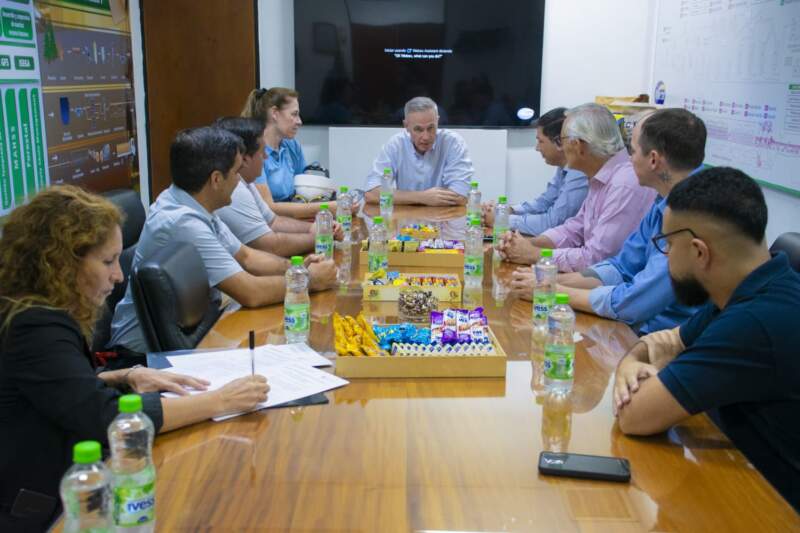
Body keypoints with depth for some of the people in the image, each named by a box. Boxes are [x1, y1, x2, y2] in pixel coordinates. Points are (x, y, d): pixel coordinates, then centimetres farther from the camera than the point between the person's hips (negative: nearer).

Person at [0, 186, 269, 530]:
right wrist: (220, 401, -23)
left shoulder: (38, 317, 5)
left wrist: (126, 378, 0)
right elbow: (108, 418, -29)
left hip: (62, 491, 9)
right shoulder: (35, 330, -25)